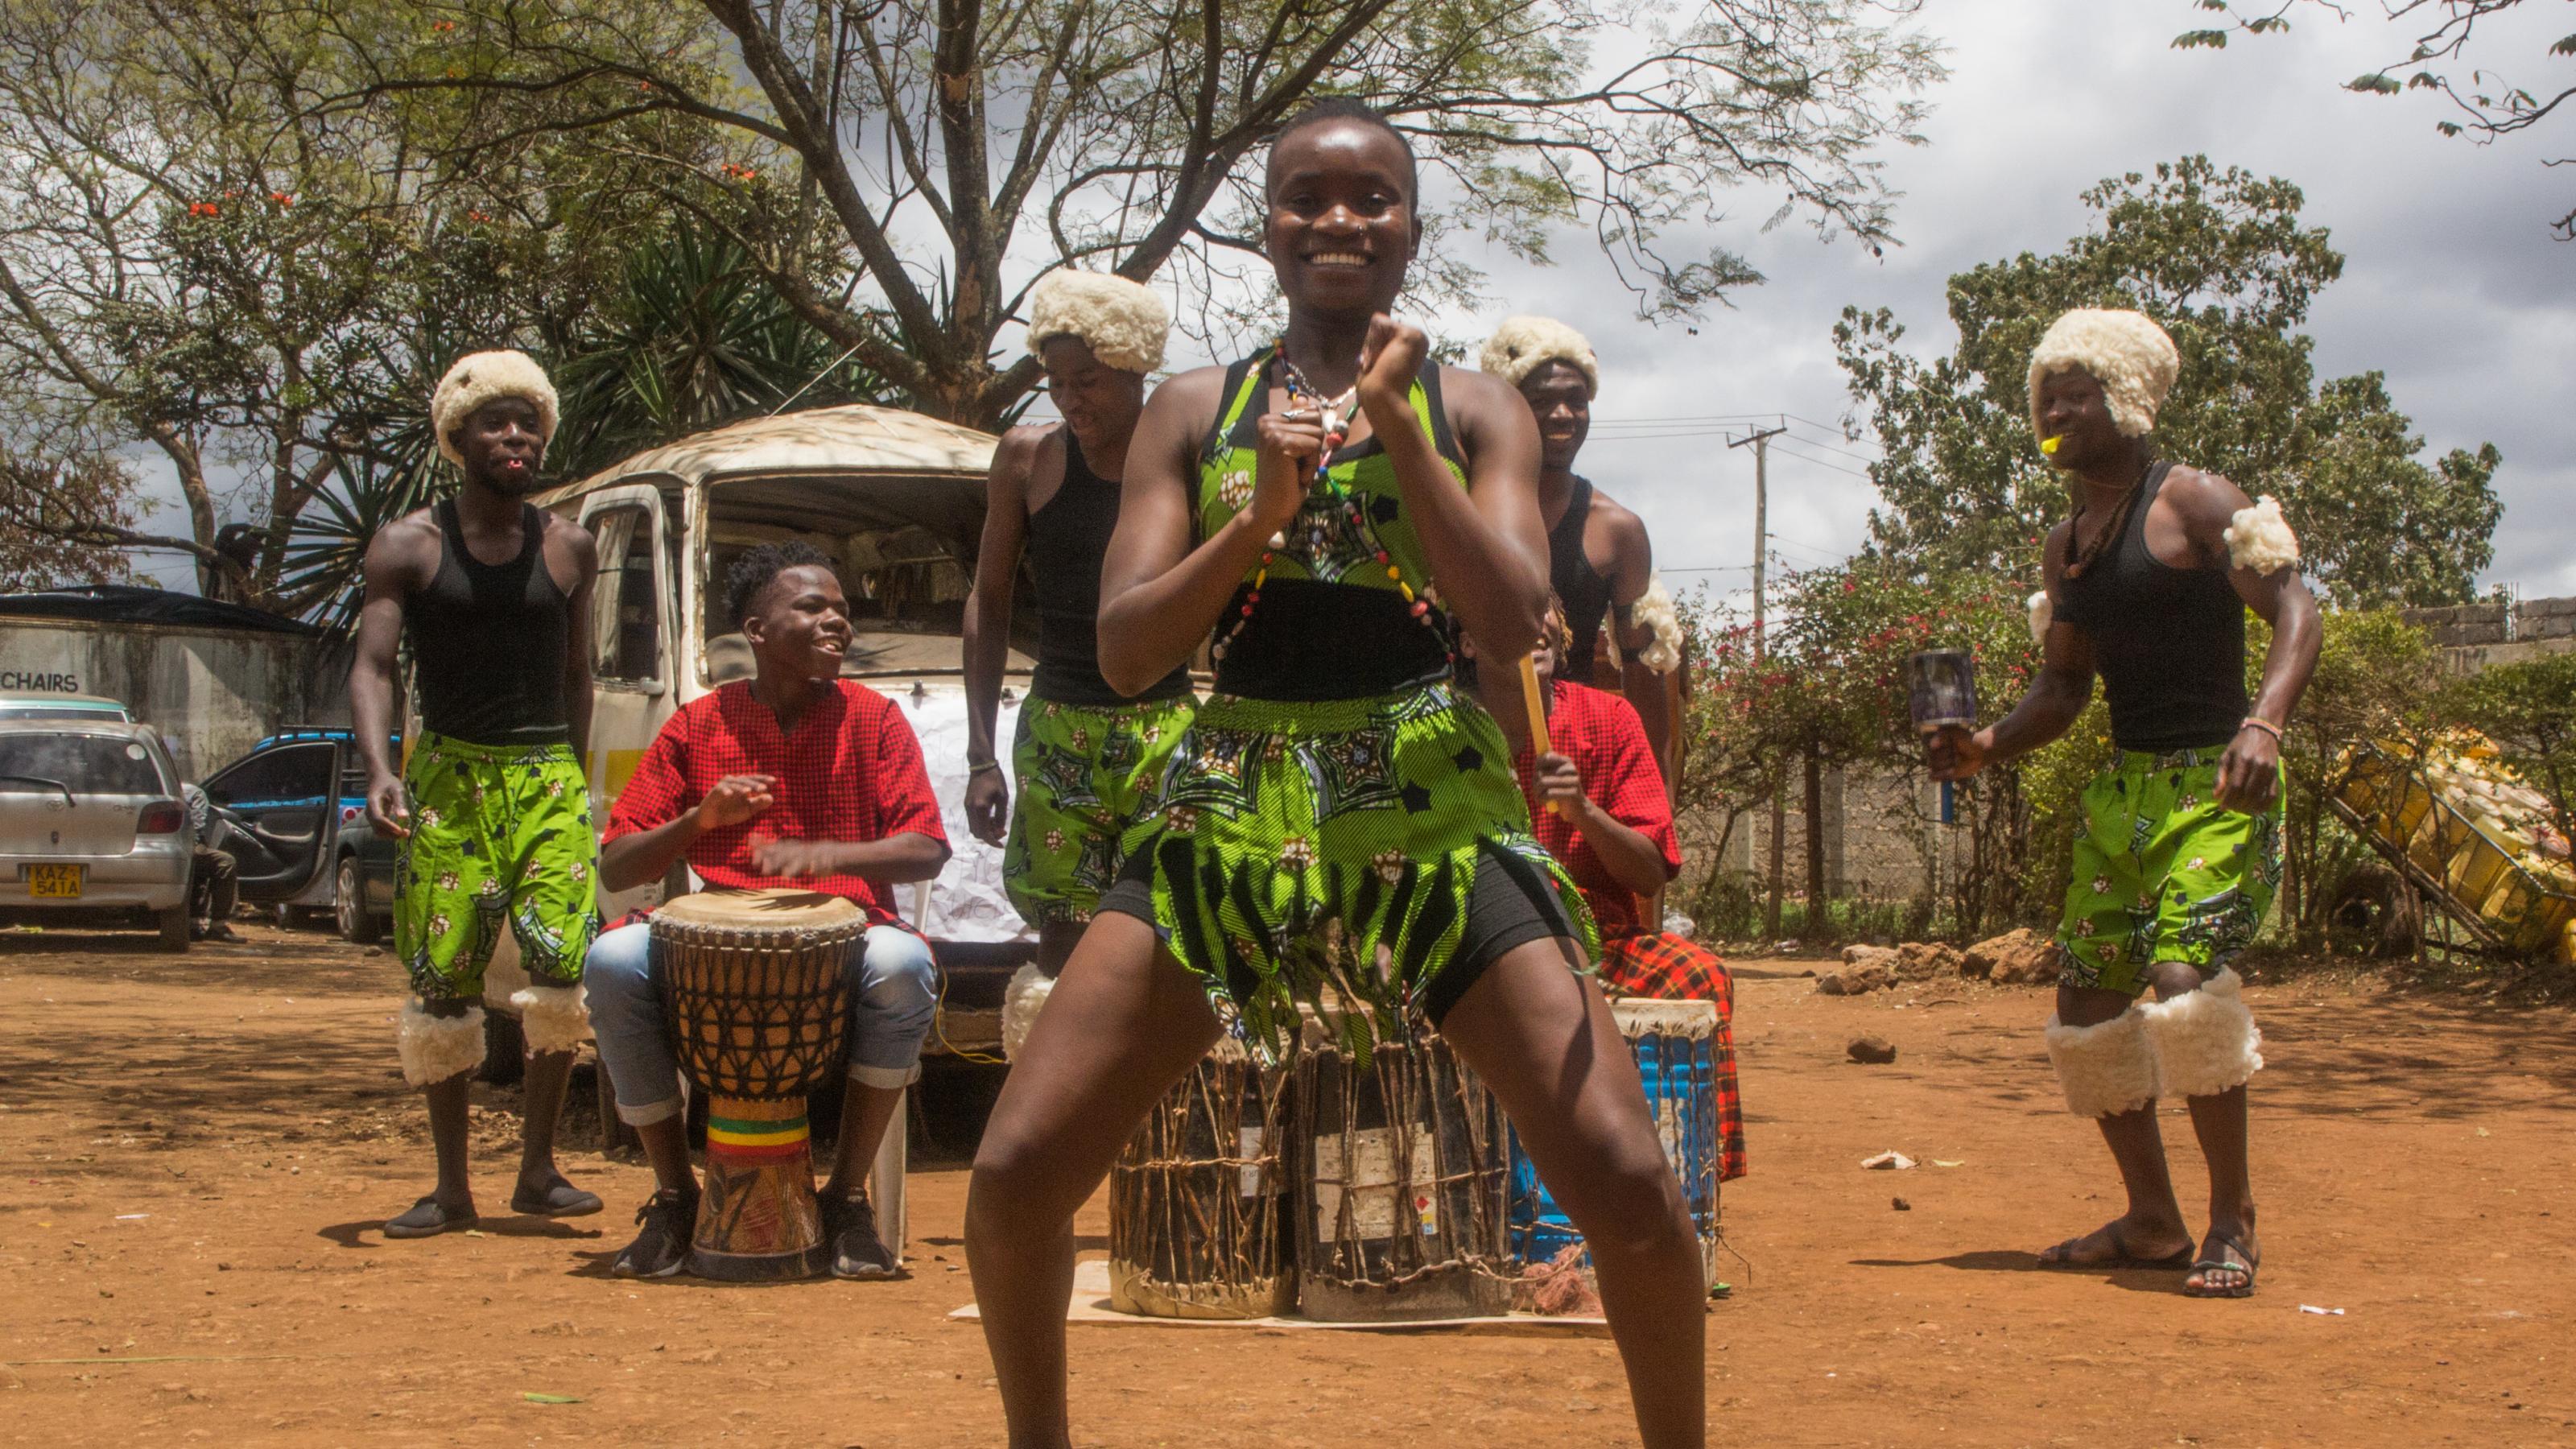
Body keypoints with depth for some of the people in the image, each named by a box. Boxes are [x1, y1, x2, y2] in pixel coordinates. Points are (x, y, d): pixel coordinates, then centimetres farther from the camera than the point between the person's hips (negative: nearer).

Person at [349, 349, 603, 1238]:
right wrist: (379, 772, -24)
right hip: (448, 774, -1)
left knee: (565, 958, -14)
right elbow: (372, 666, -8)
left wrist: (573, 779, 12)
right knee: (441, 979, 0)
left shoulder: (569, 550, 9)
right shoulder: (409, 548, 1)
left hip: (546, 774, 1)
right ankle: (452, 1188, 10)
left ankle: (538, 1171, -2)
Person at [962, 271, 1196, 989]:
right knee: (1061, 946, -1)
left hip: (1168, 735, -1)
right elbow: (989, 601, 8)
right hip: (1059, 734, 1)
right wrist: (981, 754, 4)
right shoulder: (1029, 458, 3)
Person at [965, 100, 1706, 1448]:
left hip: (1439, 823, -1)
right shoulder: (1195, 414, 10)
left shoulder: (1472, 409, 8)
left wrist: (1395, 424, -12)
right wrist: (1260, 515, -12)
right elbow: (1125, 651, 2)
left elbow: (1515, 617, -8)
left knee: (1628, 1183, -12)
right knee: (1015, 1174, -7)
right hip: (1229, 819, 1)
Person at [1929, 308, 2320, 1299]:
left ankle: (2233, 1213, -8)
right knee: (2088, 999, 5)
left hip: (2213, 784, -8)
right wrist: (1989, 745, 1)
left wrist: (2265, 724, -30)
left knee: (2185, 976, -24)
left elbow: (2293, 610, -15)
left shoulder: (2191, 502, -7)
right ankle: (2152, 1221, 18)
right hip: (2121, 789, 8)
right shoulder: (2065, 545, 15)